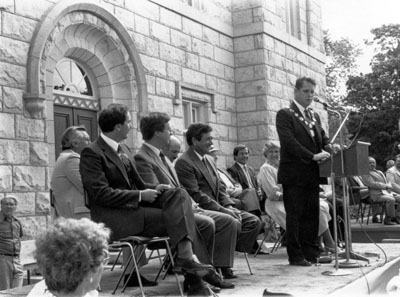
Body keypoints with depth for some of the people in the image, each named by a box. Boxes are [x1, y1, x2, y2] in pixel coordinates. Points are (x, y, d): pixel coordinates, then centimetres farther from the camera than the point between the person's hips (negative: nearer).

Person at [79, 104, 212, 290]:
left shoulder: (123, 149, 17)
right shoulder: (92, 153, -10)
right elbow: (101, 194, -18)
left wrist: (154, 188, -3)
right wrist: (140, 195, -18)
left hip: (133, 204, 8)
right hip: (112, 217, -8)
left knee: (177, 194, -17)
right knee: (170, 217, -23)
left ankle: (186, 254, -32)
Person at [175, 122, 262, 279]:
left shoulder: (209, 159, 19)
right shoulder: (184, 162, -11)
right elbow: (196, 195, -18)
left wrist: (229, 206, 1)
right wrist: (222, 210, -20)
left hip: (217, 208, 9)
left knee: (254, 222, -4)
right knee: (233, 222, -30)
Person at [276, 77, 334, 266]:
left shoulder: (314, 116, 19)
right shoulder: (285, 115, -4)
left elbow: (324, 139, 17)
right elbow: (289, 142, -15)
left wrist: (328, 152, -5)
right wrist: (313, 156, -20)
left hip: (312, 174, 7)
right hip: (294, 174, -7)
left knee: (312, 214, 9)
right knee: (294, 215, -1)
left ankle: (311, 252, 16)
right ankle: (295, 256, 6)